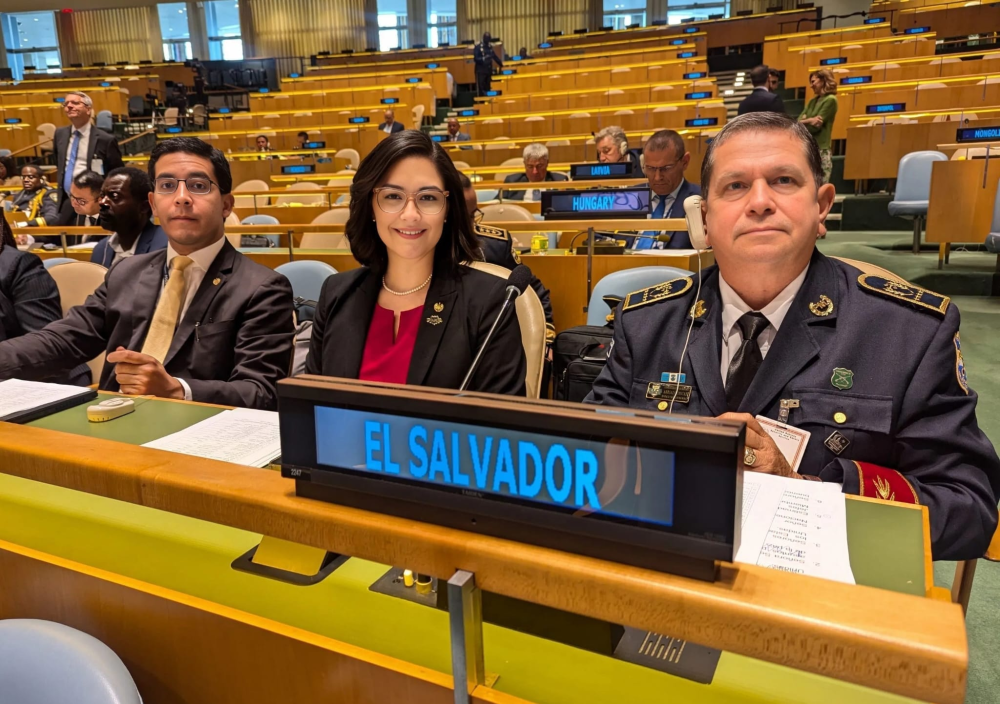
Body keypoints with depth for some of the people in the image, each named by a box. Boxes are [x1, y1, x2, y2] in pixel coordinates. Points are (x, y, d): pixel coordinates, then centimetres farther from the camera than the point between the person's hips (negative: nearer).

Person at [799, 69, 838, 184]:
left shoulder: (830, 100, -6)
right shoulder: (813, 101, 16)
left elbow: (816, 126, -13)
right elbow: (799, 121, 5)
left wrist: (803, 123, 1)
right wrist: (809, 121, -15)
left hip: (821, 150, -8)